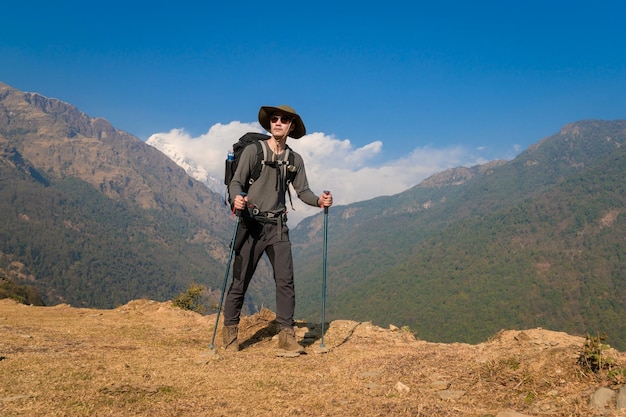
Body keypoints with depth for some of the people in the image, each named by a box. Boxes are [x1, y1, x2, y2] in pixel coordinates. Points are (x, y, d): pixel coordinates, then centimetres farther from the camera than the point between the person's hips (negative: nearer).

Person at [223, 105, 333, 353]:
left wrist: (319, 200, -12)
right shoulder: (253, 150, -1)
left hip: (278, 225, 3)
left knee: (285, 280, -3)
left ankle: (286, 335, 4)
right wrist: (237, 198, -28)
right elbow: (236, 182, -7)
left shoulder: (295, 159, 11)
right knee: (240, 280, 2)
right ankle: (230, 332, 16)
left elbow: (302, 191, 8)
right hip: (251, 223, -3)